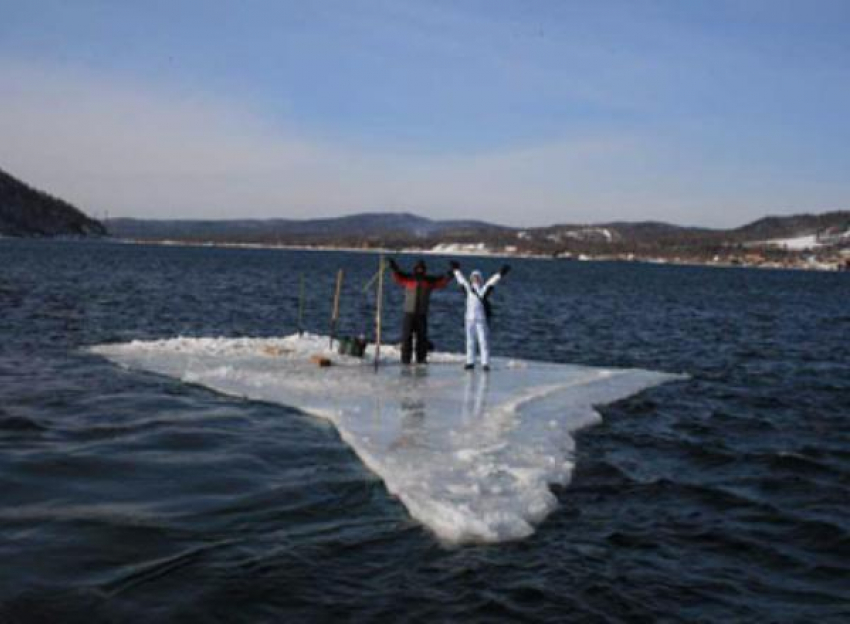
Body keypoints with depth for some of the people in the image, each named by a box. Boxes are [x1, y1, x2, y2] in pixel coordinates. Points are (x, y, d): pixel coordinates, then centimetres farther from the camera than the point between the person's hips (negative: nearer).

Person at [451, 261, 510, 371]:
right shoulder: (468, 289, 8)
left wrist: (500, 274, -18)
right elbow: (461, 279, 20)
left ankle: (485, 363, -5)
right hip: (470, 319, 4)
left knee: (483, 341, -6)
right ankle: (470, 362, 14)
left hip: (481, 319, -4)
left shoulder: (483, 290, -1)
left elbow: (492, 281, -9)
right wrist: (456, 270, 31)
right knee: (470, 342, 8)